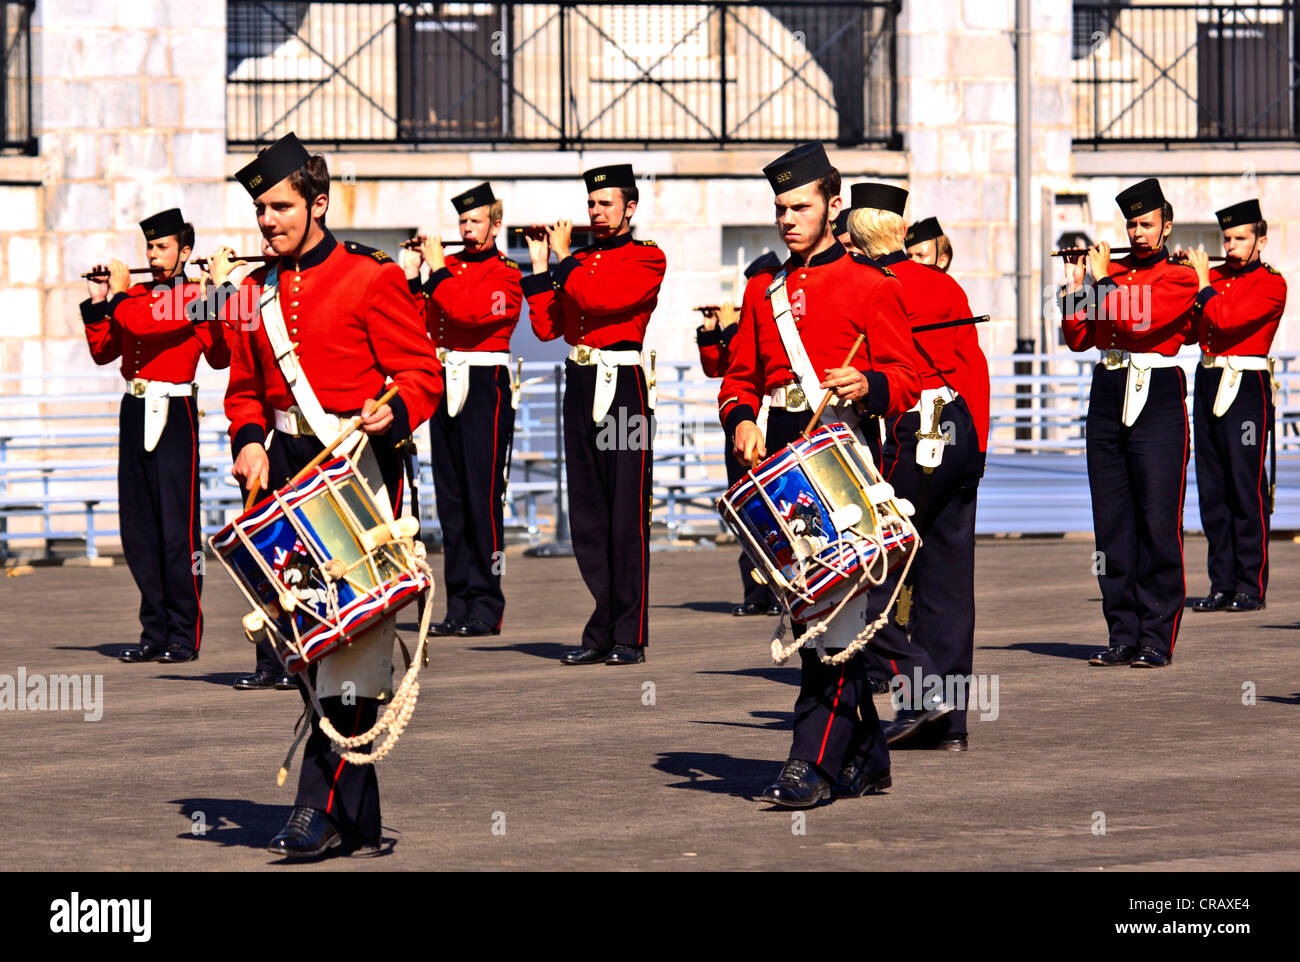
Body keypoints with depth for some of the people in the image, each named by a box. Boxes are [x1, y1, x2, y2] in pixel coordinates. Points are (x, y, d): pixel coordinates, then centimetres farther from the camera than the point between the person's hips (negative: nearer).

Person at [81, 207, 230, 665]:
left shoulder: (193, 299, -4)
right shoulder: (136, 297, 15)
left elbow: (145, 324, -20)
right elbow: (102, 351, 14)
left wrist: (120, 292, -7)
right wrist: (97, 302, 5)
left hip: (174, 415, -7)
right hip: (135, 413, 7)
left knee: (177, 528, -6)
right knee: (138, 526, 6)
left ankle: (184, 635, -1)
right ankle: (155, 632, 12)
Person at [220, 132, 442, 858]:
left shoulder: (372, 279, -5)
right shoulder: (259, 290, 13)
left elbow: (423, 373, -7)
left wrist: (390, 413, -27)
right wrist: (249, 441, 0)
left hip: (357, 467, -6)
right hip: (288, 471, 6)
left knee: (349, 643, -11)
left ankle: (326, 808, -11)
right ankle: (360, 822, 16)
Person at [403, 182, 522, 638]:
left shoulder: (505, 275, -4)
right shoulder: (449, 267, 15)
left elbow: (466, 310, -20)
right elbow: (420, 324, 12)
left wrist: (436, 270, -11)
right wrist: (412, 279, 1)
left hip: (484, 389, -6)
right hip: (445, 389, 7)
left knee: (483, 498, -7)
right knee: (451, 499, 6)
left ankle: (486, 608, -4)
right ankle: (458, 605, 10)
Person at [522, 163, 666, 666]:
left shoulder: (647, 259, -1)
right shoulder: (578, 262, 17)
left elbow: (599, 299, -17)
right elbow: (547, 326, 11)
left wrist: (563, 257, -5)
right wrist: (539, 266, 7)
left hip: (624, 388, -6)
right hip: (580, 388, 6)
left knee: (627, 516, -5)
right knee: (587, 516, 5)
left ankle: (630, 637, -3)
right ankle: (601, 634, 10)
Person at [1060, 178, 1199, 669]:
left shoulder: (1179, 277, 0)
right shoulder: (1110, 272, 14)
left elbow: (1139, 322, -16)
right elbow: (1079, 339, 8)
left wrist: (1104, 281, -7)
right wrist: (1076, 284, -2)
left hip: (1157, 403, -5)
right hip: (1108, 401, 5)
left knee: (1158, 526, -6)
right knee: (1112, 525, 4)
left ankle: (1156, 638, -3)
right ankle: (1122, 634, 9)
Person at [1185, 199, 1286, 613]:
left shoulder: (1270, 283, -4)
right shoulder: (1214, 278, 16)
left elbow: (1226, 318, -18)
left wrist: (1203, 282, -7)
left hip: (1246, 388, -7)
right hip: (1207, 386, 7)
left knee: (1246, 489, -7)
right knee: (1212, 491, 5)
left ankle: (1251, 588, -4)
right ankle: (1222, 585, 10)